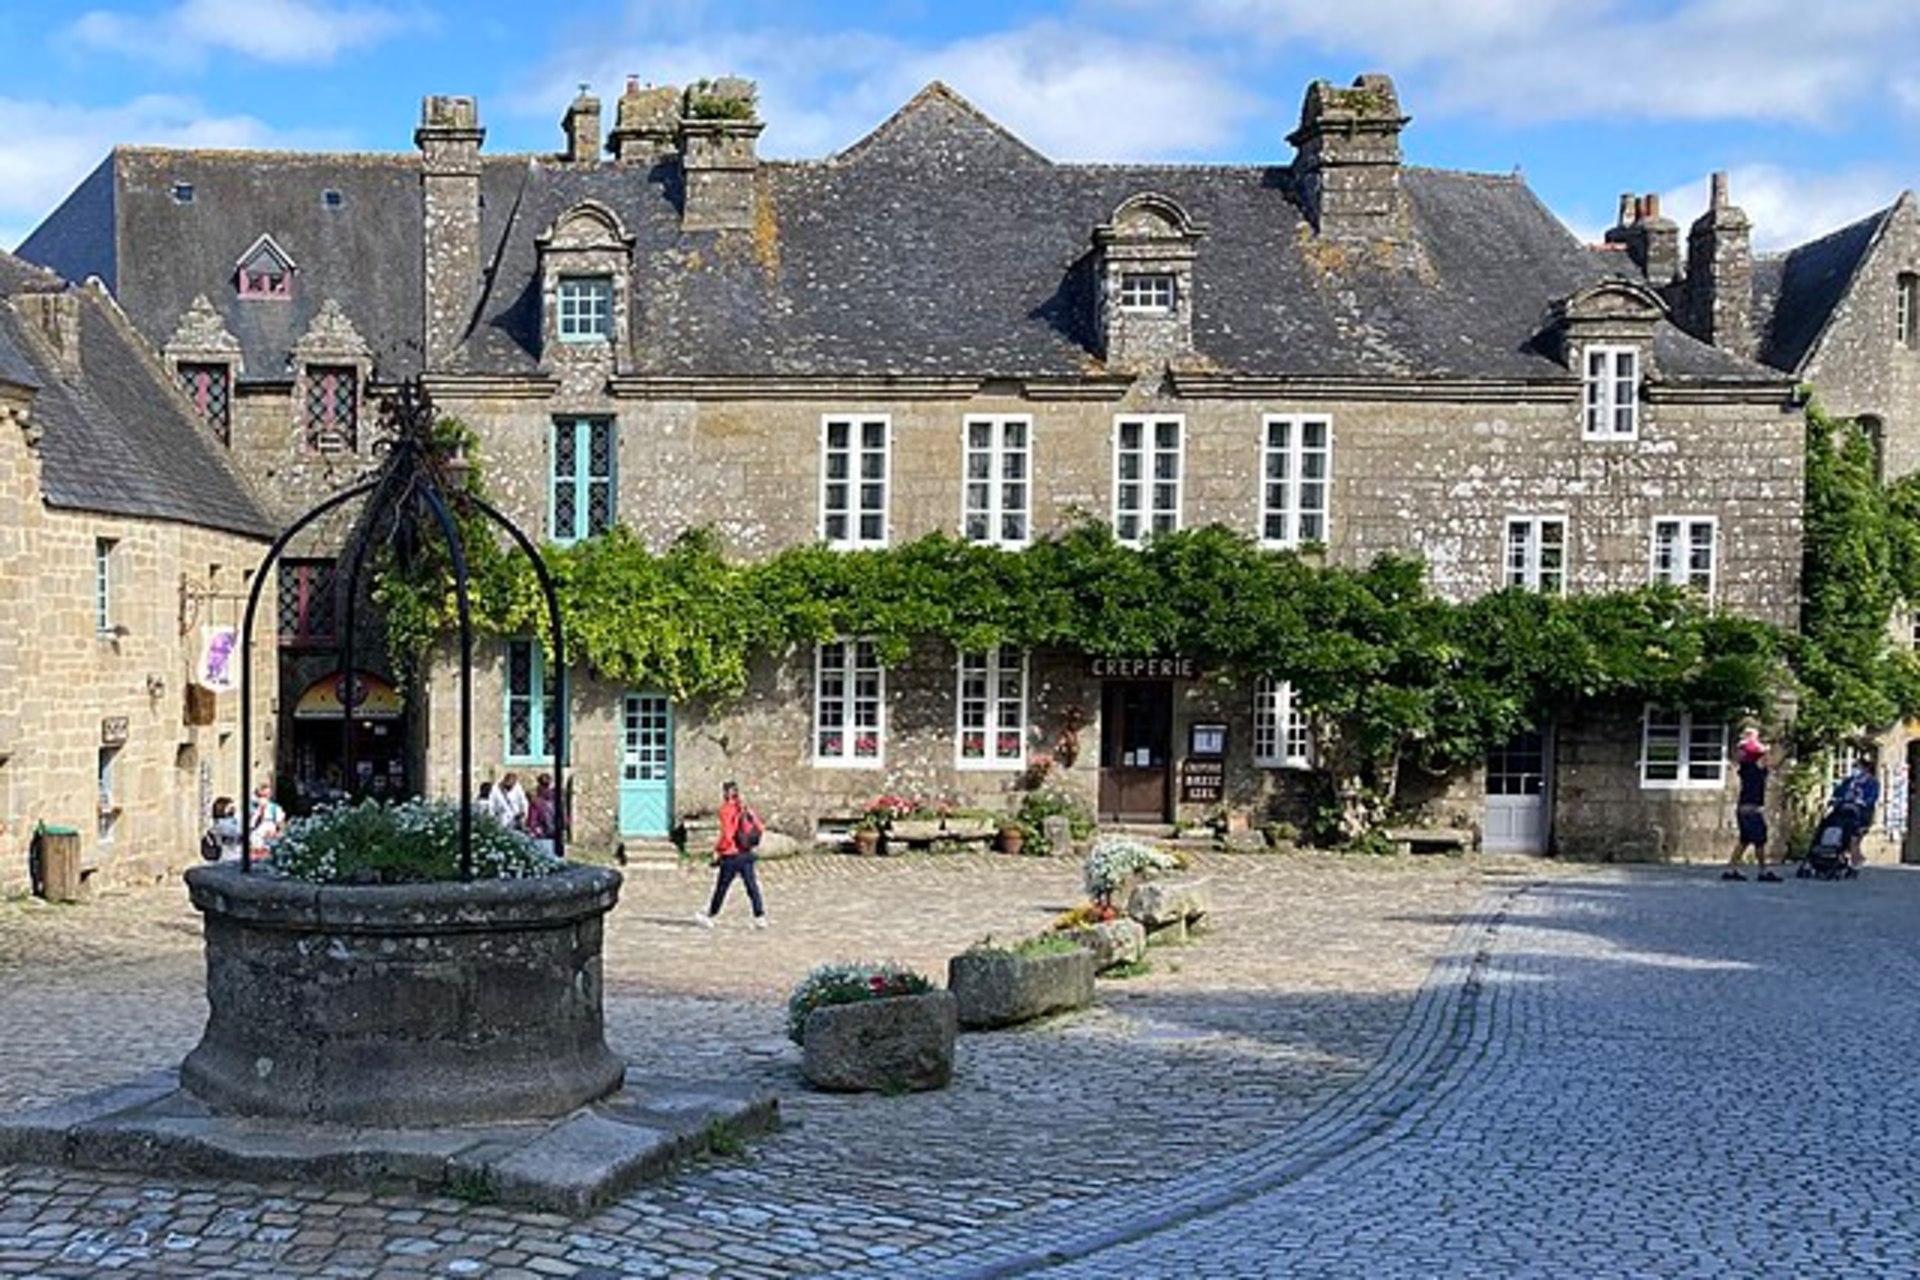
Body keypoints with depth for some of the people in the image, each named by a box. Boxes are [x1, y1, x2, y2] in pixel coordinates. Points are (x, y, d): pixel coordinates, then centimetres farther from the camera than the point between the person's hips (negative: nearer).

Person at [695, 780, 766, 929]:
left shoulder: (726, 810, -13)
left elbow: (727, 835, -19)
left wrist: (717, 848, -7)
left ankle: (709, 916, 19)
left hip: (731, 857, -6)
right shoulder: (745, 809, 7)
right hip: (746, 854, 6)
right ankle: (760, 917, -1)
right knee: (752, 886, 4)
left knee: (721, 887, 6)